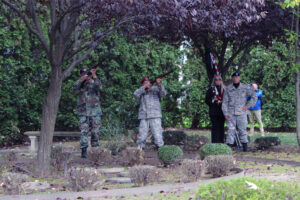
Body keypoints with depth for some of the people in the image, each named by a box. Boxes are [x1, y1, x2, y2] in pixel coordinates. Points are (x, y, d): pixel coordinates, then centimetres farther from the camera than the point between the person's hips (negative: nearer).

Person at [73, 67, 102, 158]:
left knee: (95, 132, 3)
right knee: (84, 132, -8)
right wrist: (82, 80, -26)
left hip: (95, 112, 0)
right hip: (83, 112, 0)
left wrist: (94, 75, -32)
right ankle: (84, 151, -8)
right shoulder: (80, 85, 7)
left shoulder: (94, 83, 2)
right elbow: (75, 88, -14)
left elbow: (99, 86, -20)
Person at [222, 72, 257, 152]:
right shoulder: (228, 88, 5)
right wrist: (225, 113, -2)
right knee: (230, 130, -2)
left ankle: (245, 146, 10)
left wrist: (247, 106, 0)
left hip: (241, 113, -1)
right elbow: (225, 101, 5)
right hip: (231, 113, 1)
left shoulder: (245, 87, 2)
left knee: (243, 129, 1)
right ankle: (229, 146, -1)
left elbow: (254, 97, 6)